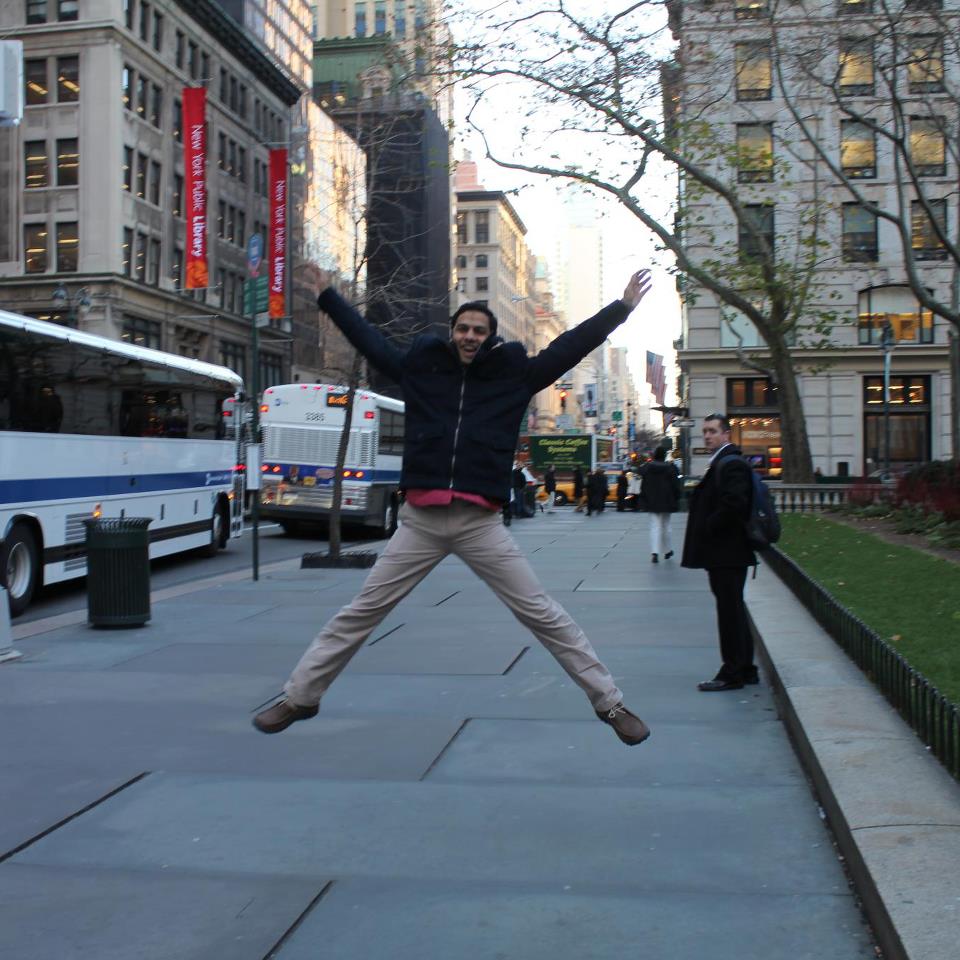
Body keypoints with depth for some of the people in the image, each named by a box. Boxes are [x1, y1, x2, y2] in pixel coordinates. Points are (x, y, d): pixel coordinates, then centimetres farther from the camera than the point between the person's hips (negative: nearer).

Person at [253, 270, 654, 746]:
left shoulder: (513, 376, 7)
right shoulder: (420, 367, 9)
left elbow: (568, 347, 8)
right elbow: (367, 337, 18)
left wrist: (621, 308, 8)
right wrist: (325, 294, 23)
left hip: (480, 524, -1)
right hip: (420, 522, 1)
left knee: (544, 614, 2)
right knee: (359, 612, 6)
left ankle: (610, 703, 12)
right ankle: (298, 698, 19)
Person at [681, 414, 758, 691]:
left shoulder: (731, 464, -15)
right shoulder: (721, 463, 18)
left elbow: (734, 504, -26)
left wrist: (708, 528, -17)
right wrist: (706, 530, 9)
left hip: (727, 553, -11)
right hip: (724, 553, 11)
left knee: (730, 611, -4)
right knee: (732, 610, 15)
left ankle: (732, 674, 2)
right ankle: (745, 670, 23)